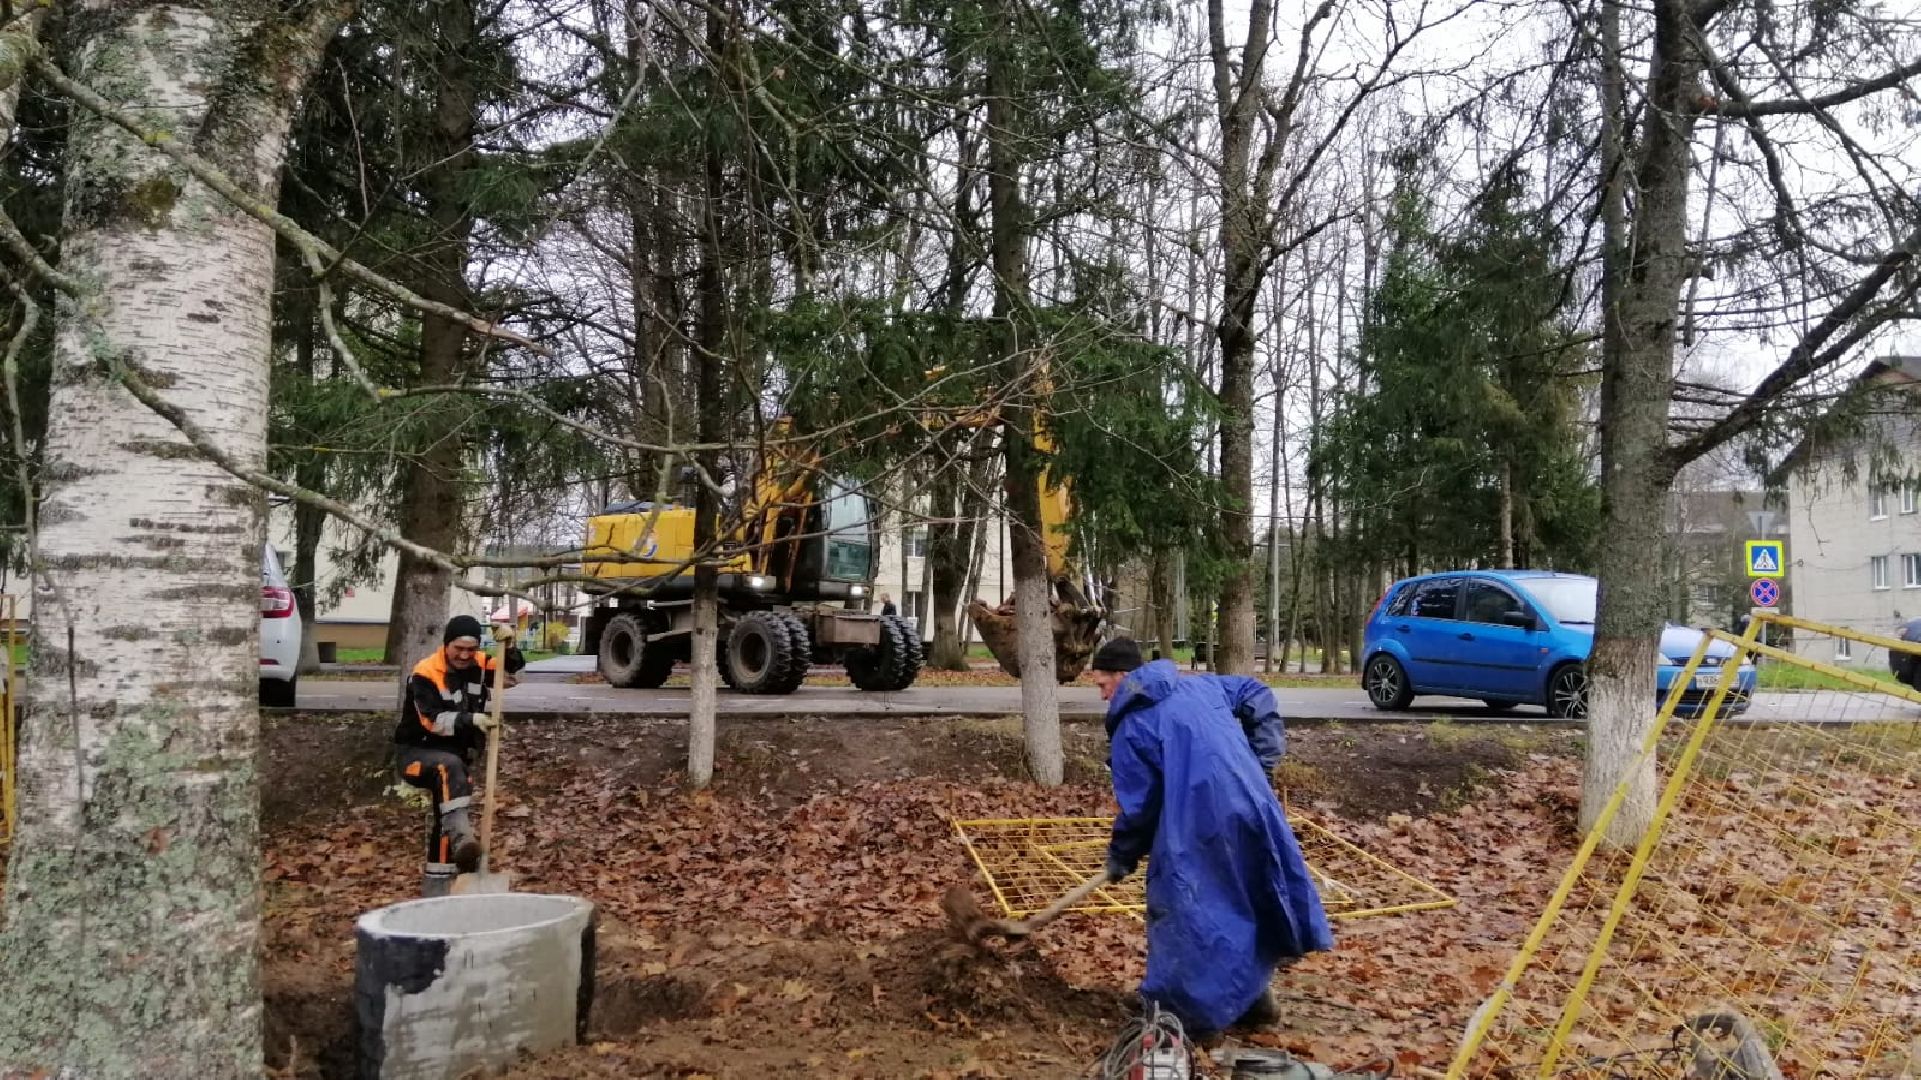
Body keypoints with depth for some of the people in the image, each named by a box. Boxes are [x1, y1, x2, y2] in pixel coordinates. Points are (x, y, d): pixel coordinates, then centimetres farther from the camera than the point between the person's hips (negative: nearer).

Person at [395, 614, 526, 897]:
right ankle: (462, 836, -52)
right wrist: (471, 720, -40)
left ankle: (436, 883, 18)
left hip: (456, 754, 6)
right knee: (449, 766, -38)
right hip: (418, 752, -6)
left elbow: (513, 669, 6)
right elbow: (433, 720, -26)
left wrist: (509, 646, -16)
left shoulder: (479, 665, -2)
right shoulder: (425, 673, -17)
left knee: (445, 817, 9)